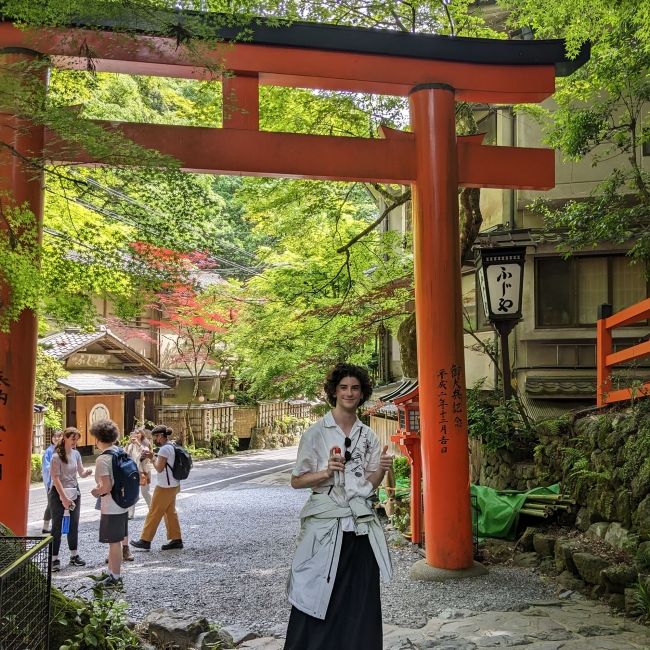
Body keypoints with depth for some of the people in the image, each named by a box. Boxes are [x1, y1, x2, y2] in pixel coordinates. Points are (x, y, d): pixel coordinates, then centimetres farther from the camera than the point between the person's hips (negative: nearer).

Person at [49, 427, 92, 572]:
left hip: (74, 492, 6)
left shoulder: (76, 454, 3)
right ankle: (54, 559, 5)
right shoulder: (57, 456, -15)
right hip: (58, 493, -6)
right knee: (57, 526, -1)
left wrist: (87, 472, -17)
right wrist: (64, 498, -19)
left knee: (74, 525, 11)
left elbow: (81, 473, 8)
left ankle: (74, 555, 21)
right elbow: (56, 479, -18)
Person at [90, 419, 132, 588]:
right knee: (117, 540, 17)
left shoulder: (102, 459, -20)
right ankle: (112, 573, 28)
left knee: (114, 542, 2)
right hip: (123, 505, 8)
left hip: (111, 508, -8)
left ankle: (115, 578, 13)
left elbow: (107, 487, -26)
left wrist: (96, 491, -5)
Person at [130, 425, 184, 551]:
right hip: (172, 485, 10)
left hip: (165, 487, -10)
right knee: (170, 512, 13)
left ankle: (145, 541, 6)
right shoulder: (171, 447, 12)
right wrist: (152, 456, 5)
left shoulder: (164, 449, -18)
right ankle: (176, 539, 15)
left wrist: (153, 457, -6)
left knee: (154, 513, -1)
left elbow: (159, 468, -20)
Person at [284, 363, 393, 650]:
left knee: (359, 603, 7)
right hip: (325, 523, -4)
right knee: (318, 601, -1)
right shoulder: (316, 433, -3)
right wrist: (326, 473, -19)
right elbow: (296, 481, -3)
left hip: (361, 526, 4)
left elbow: (371, 484, 12)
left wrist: (381, 469, -8)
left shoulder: (368, 436, 9)